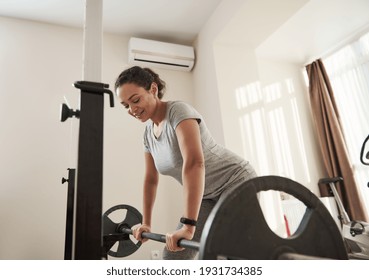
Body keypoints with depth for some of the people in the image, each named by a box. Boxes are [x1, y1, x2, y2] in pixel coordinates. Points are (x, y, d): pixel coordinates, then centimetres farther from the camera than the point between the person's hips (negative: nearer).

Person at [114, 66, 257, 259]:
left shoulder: (178, 110, -21)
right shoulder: (148, 133, 3)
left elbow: (194, 163, -35)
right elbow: (150, 180, 11)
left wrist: (188, 225, -39)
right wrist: (146, 223, 13)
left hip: (236, 182, -7)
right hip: (208, 195, 8)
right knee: (173, 254, 6)